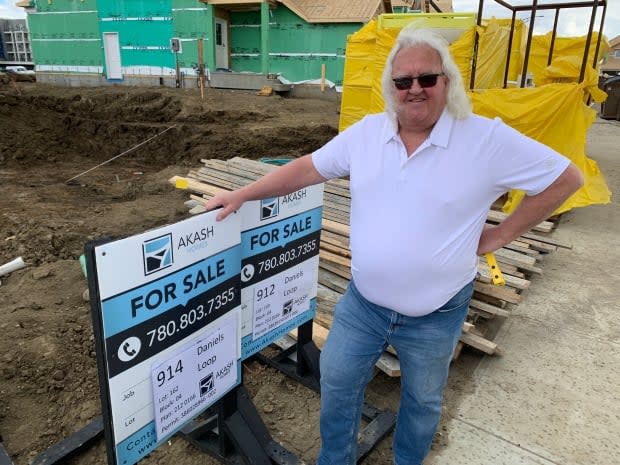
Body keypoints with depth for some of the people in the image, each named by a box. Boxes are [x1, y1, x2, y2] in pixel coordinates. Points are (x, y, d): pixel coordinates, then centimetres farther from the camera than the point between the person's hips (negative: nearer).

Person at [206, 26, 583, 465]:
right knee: (337, 382, 17)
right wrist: (241, 195, 1)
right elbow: (307, 168, 1)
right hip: (363, 302, 3)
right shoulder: (367, 132, -5)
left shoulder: (487, 139, -16)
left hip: (435, 315, -2)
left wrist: (498, 236, -8)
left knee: (423, 401, 21)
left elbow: (566, 177, -8)